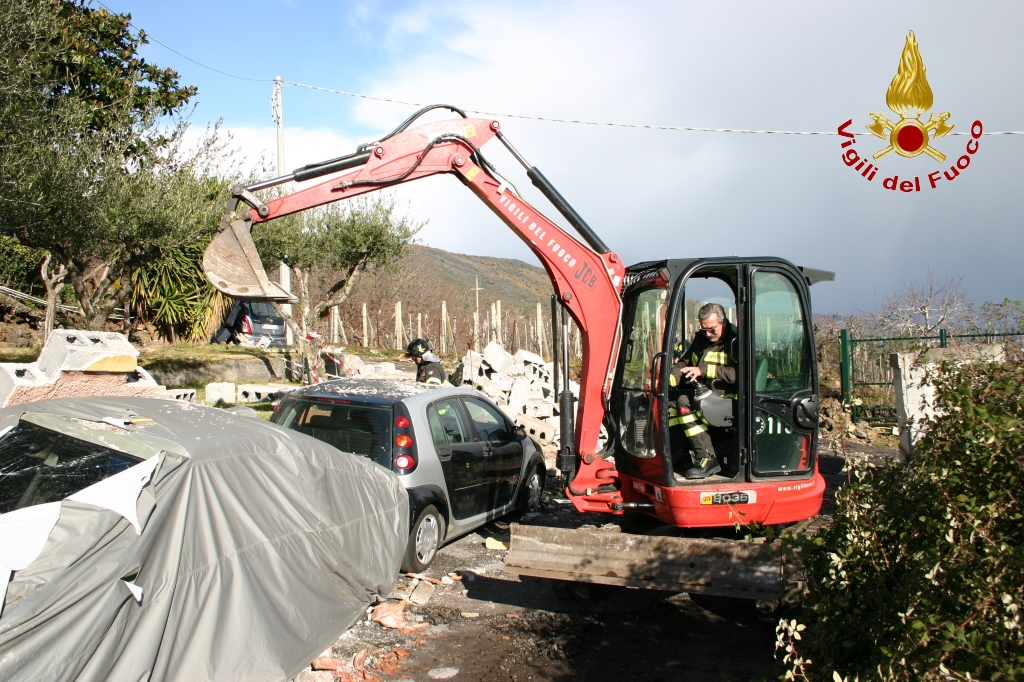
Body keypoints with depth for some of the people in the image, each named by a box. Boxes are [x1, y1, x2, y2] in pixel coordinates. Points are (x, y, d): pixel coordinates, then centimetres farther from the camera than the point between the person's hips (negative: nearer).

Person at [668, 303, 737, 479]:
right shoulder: (700, 339, 18)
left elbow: (737, 374, -21)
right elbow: (683, 364, 17)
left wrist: (703, 370, -22)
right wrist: (669, 379, -4)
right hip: (697, 393, 8)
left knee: (684, 404, -30)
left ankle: (707, 460, -29)